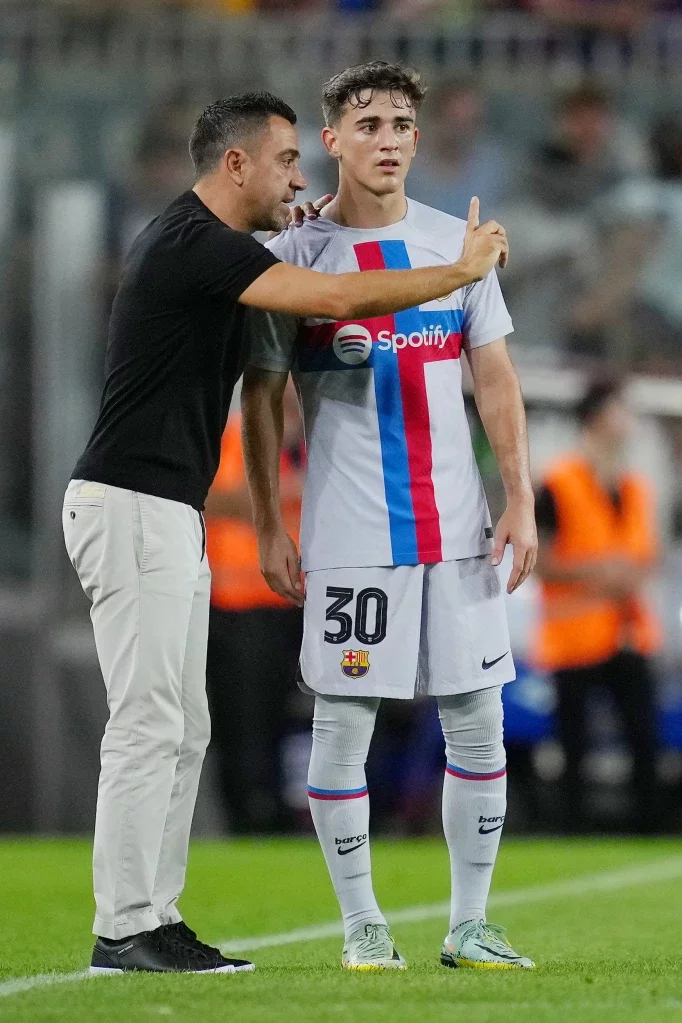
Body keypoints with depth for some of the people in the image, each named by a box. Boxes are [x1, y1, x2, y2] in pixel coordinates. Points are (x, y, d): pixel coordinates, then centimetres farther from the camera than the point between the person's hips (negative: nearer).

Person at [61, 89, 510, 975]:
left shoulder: (209, 248, 17)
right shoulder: (193, 244, -15)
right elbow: (334, 299, -23)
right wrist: (462, 272, -14)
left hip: (171, 517, 11)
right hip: (132, 506, -11)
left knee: (182, 731, 9)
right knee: (148, 724, -10)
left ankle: (154, 920, 11)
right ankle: (124, 930, -8)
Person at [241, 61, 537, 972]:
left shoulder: (456, 242, 8)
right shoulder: (295, 257, 0)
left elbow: (495, 379, 9)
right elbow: (262, 401, 2)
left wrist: (520, 499, 1)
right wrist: (269, 530, -2)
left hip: (457, 530, 3)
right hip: (350, 538, -3)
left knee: (478, 725, 3)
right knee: (342, 728, -1)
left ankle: (470, 925, 12)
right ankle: (362, 925, 10)